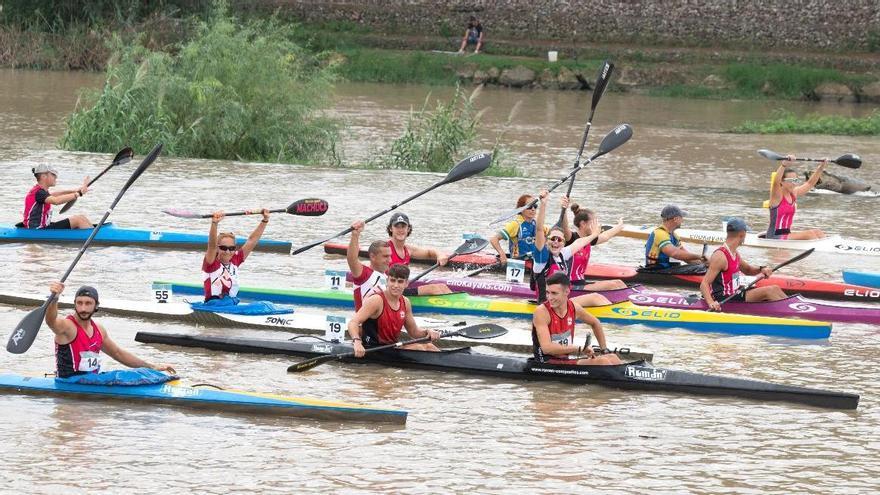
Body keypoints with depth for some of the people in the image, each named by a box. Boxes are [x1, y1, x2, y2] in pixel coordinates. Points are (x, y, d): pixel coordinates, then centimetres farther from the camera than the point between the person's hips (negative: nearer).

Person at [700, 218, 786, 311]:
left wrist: (761, 269, 5)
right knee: (768, 291, -15)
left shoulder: (735, 254, 10)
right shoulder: (720, 256, -20)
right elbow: (704, 284, -25)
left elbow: (747, 270, 28)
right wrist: (711, 303, -42)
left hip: (735, 294, 10)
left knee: (774, 289, 6)